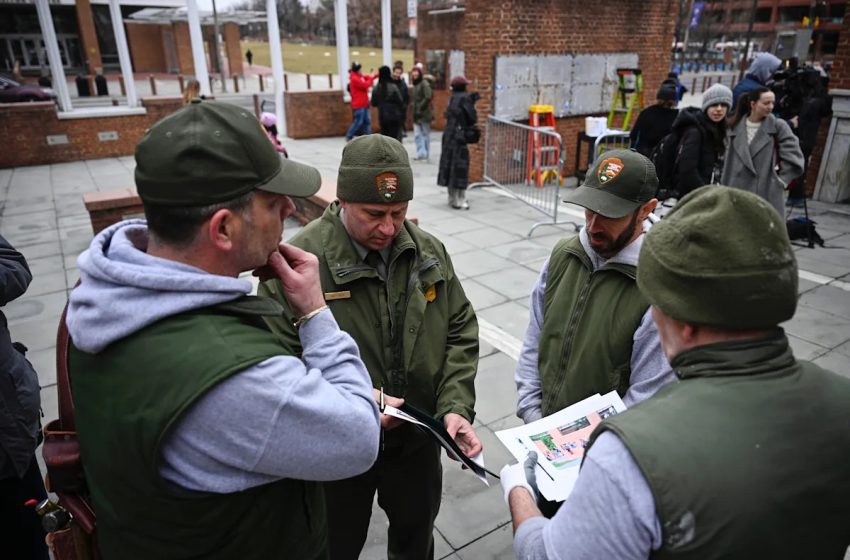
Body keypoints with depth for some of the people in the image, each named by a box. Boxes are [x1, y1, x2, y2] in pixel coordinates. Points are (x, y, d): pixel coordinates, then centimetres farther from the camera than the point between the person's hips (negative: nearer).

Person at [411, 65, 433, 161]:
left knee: (426, 134, 1)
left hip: (424, 114, -8)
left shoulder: (424, 83, -10)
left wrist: (420, 108, -20)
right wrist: (414, 109, 11)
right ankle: (420, 153, 10)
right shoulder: (415, 84, 16)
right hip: (417, 114, 8)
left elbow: (428, 98, -18)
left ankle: (426, 155, 7)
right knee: (417, 135, 5)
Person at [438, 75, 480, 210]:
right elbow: (472, 117, -12)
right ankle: (459, 201, -3)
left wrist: (472, 99, 13)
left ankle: (452, 197, 22)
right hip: (459, 137, -8)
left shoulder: (453, 98, 12)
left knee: (450, 165, 12)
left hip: (448, 136, 8)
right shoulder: (464, 98, -11)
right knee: (459, 167, -5)